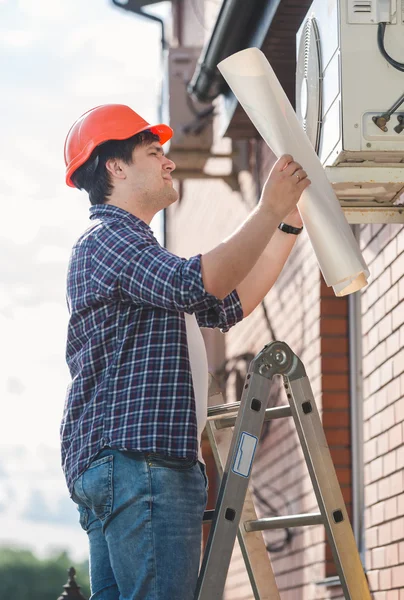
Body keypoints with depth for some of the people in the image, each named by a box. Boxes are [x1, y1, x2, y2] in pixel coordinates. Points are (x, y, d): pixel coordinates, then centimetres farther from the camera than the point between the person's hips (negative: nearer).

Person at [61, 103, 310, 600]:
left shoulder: (133, 248, 30)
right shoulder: (105, 240, -5)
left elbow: (231, 304, 31)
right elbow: (200, 283, -22)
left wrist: (290, 224, 26)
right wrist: (269, 211, -16)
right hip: (133, 458, -11)